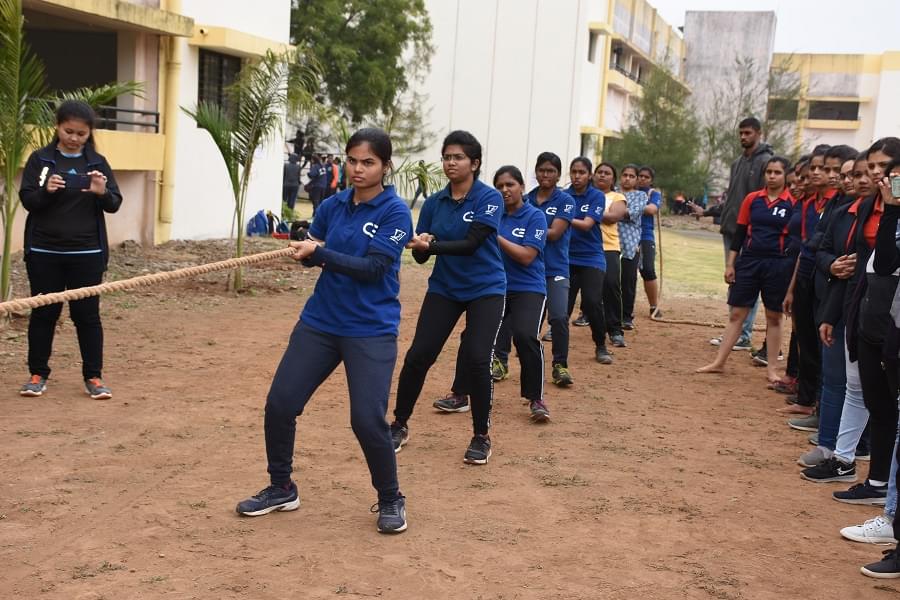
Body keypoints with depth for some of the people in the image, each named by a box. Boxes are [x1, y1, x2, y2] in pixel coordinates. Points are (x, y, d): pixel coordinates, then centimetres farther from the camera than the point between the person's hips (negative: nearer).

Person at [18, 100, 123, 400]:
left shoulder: (97, 162, 4)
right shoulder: (40, 159, 0)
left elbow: (115, 204, 2)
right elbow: (26, 199, -3)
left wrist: (102, 193, -21)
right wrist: (46, 191, -24)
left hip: (87, 253, 1)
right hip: (44, 252, 0)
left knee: (87, 313, 4)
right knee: (44, 312, 7)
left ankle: (93, 376, 11)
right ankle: (38, 374, 18)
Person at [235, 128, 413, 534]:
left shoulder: (395, 211, -10)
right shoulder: (333, 205, 6)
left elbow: (372, 268, -18)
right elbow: (313, 254, 10)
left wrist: (319, 253, -22)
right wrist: (303, 249, -12)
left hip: (371, 330, -5)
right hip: (320, 321, 5)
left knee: (367, 420, -12)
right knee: (279, 404, 3)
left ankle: (390, 500, 14)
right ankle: (281, 488, 25)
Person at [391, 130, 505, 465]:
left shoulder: (489, 198, -11)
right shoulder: (433, 203, 2)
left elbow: (472, 243, -24)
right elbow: (421, 256, 2)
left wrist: (431, 245, -35)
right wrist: (420, 246, -21)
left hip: (485, 290, -4)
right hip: (444, 289, 4)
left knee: (477, 360, -14)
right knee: (418, 356, -3)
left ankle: (481, 437, 4)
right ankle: (400, 426, 16)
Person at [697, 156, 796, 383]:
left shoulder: (793, 203, -4)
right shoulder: (752, 199, 3)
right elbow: (739, 233, 7)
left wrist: (793, 271, -6)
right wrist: (730, 264, 3)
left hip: (778, 265, -2)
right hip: (749, 261, 2)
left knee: (774, 317, 7)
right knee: (736, 314, 6)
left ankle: (771, 368, 16)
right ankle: (719, 362, 11)